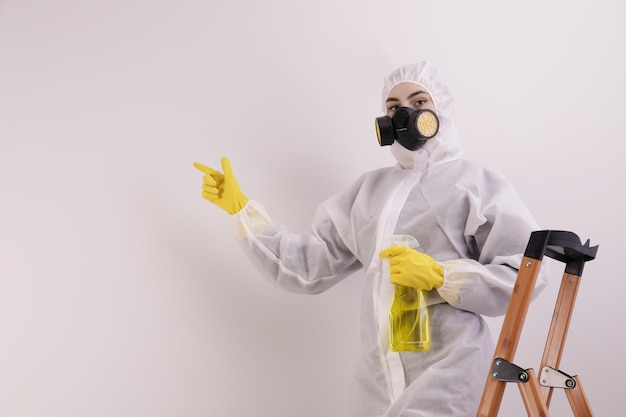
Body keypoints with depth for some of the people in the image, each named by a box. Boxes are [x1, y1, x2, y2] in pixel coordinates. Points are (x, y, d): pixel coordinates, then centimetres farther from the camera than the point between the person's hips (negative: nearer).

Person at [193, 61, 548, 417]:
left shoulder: (479, 184, -2)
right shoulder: (371, 187, 12)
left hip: (449, 373, -4)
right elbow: (309, 265, 9)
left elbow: (525, 277, -8)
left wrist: (441, 275, -18)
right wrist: (241, 207, 8)